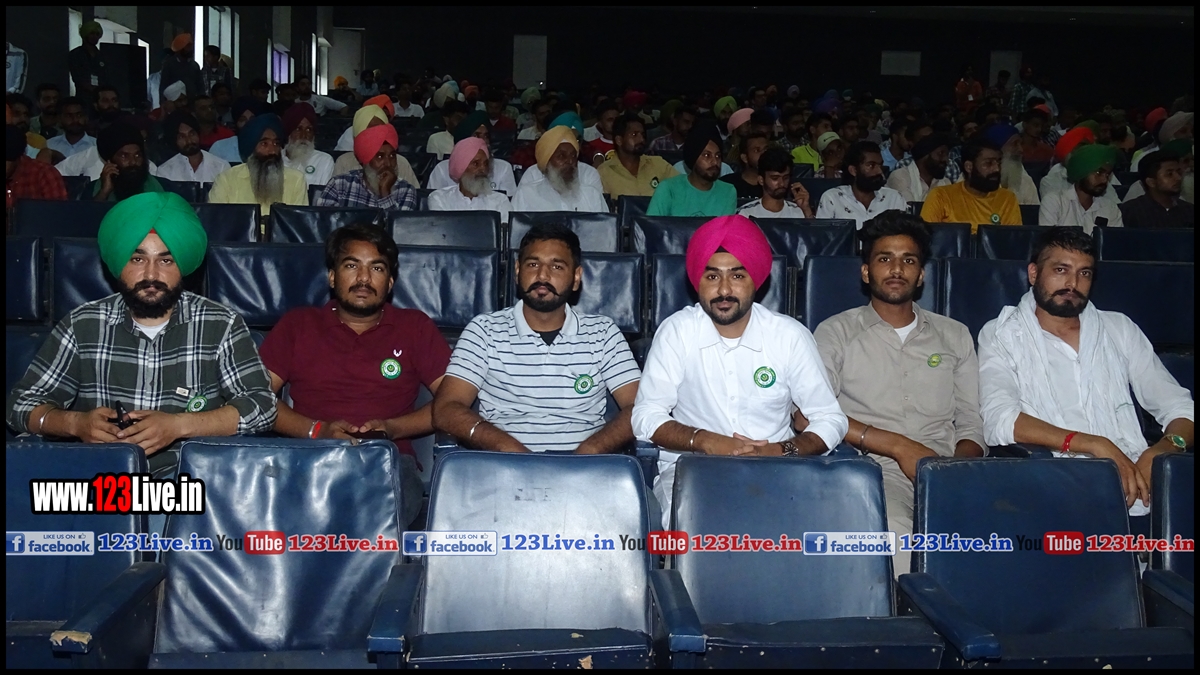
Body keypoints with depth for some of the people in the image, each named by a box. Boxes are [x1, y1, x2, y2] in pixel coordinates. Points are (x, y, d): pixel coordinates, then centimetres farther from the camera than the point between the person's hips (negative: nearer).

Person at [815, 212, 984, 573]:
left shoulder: (955, 335, 23)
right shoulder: (836, 333, 12)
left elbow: (972, 424, 16)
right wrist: (898, 446, -10)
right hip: (874, 472, -3)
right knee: (894, 533, -36)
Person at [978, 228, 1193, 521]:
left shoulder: (1120, 329, 20)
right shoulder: (1000, 335, 7)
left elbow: (1179, 408, 15)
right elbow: (999, 422, -10)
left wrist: (1163, 449, -8)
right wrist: (1094, 445, -18)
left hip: (1135, 488, 3)